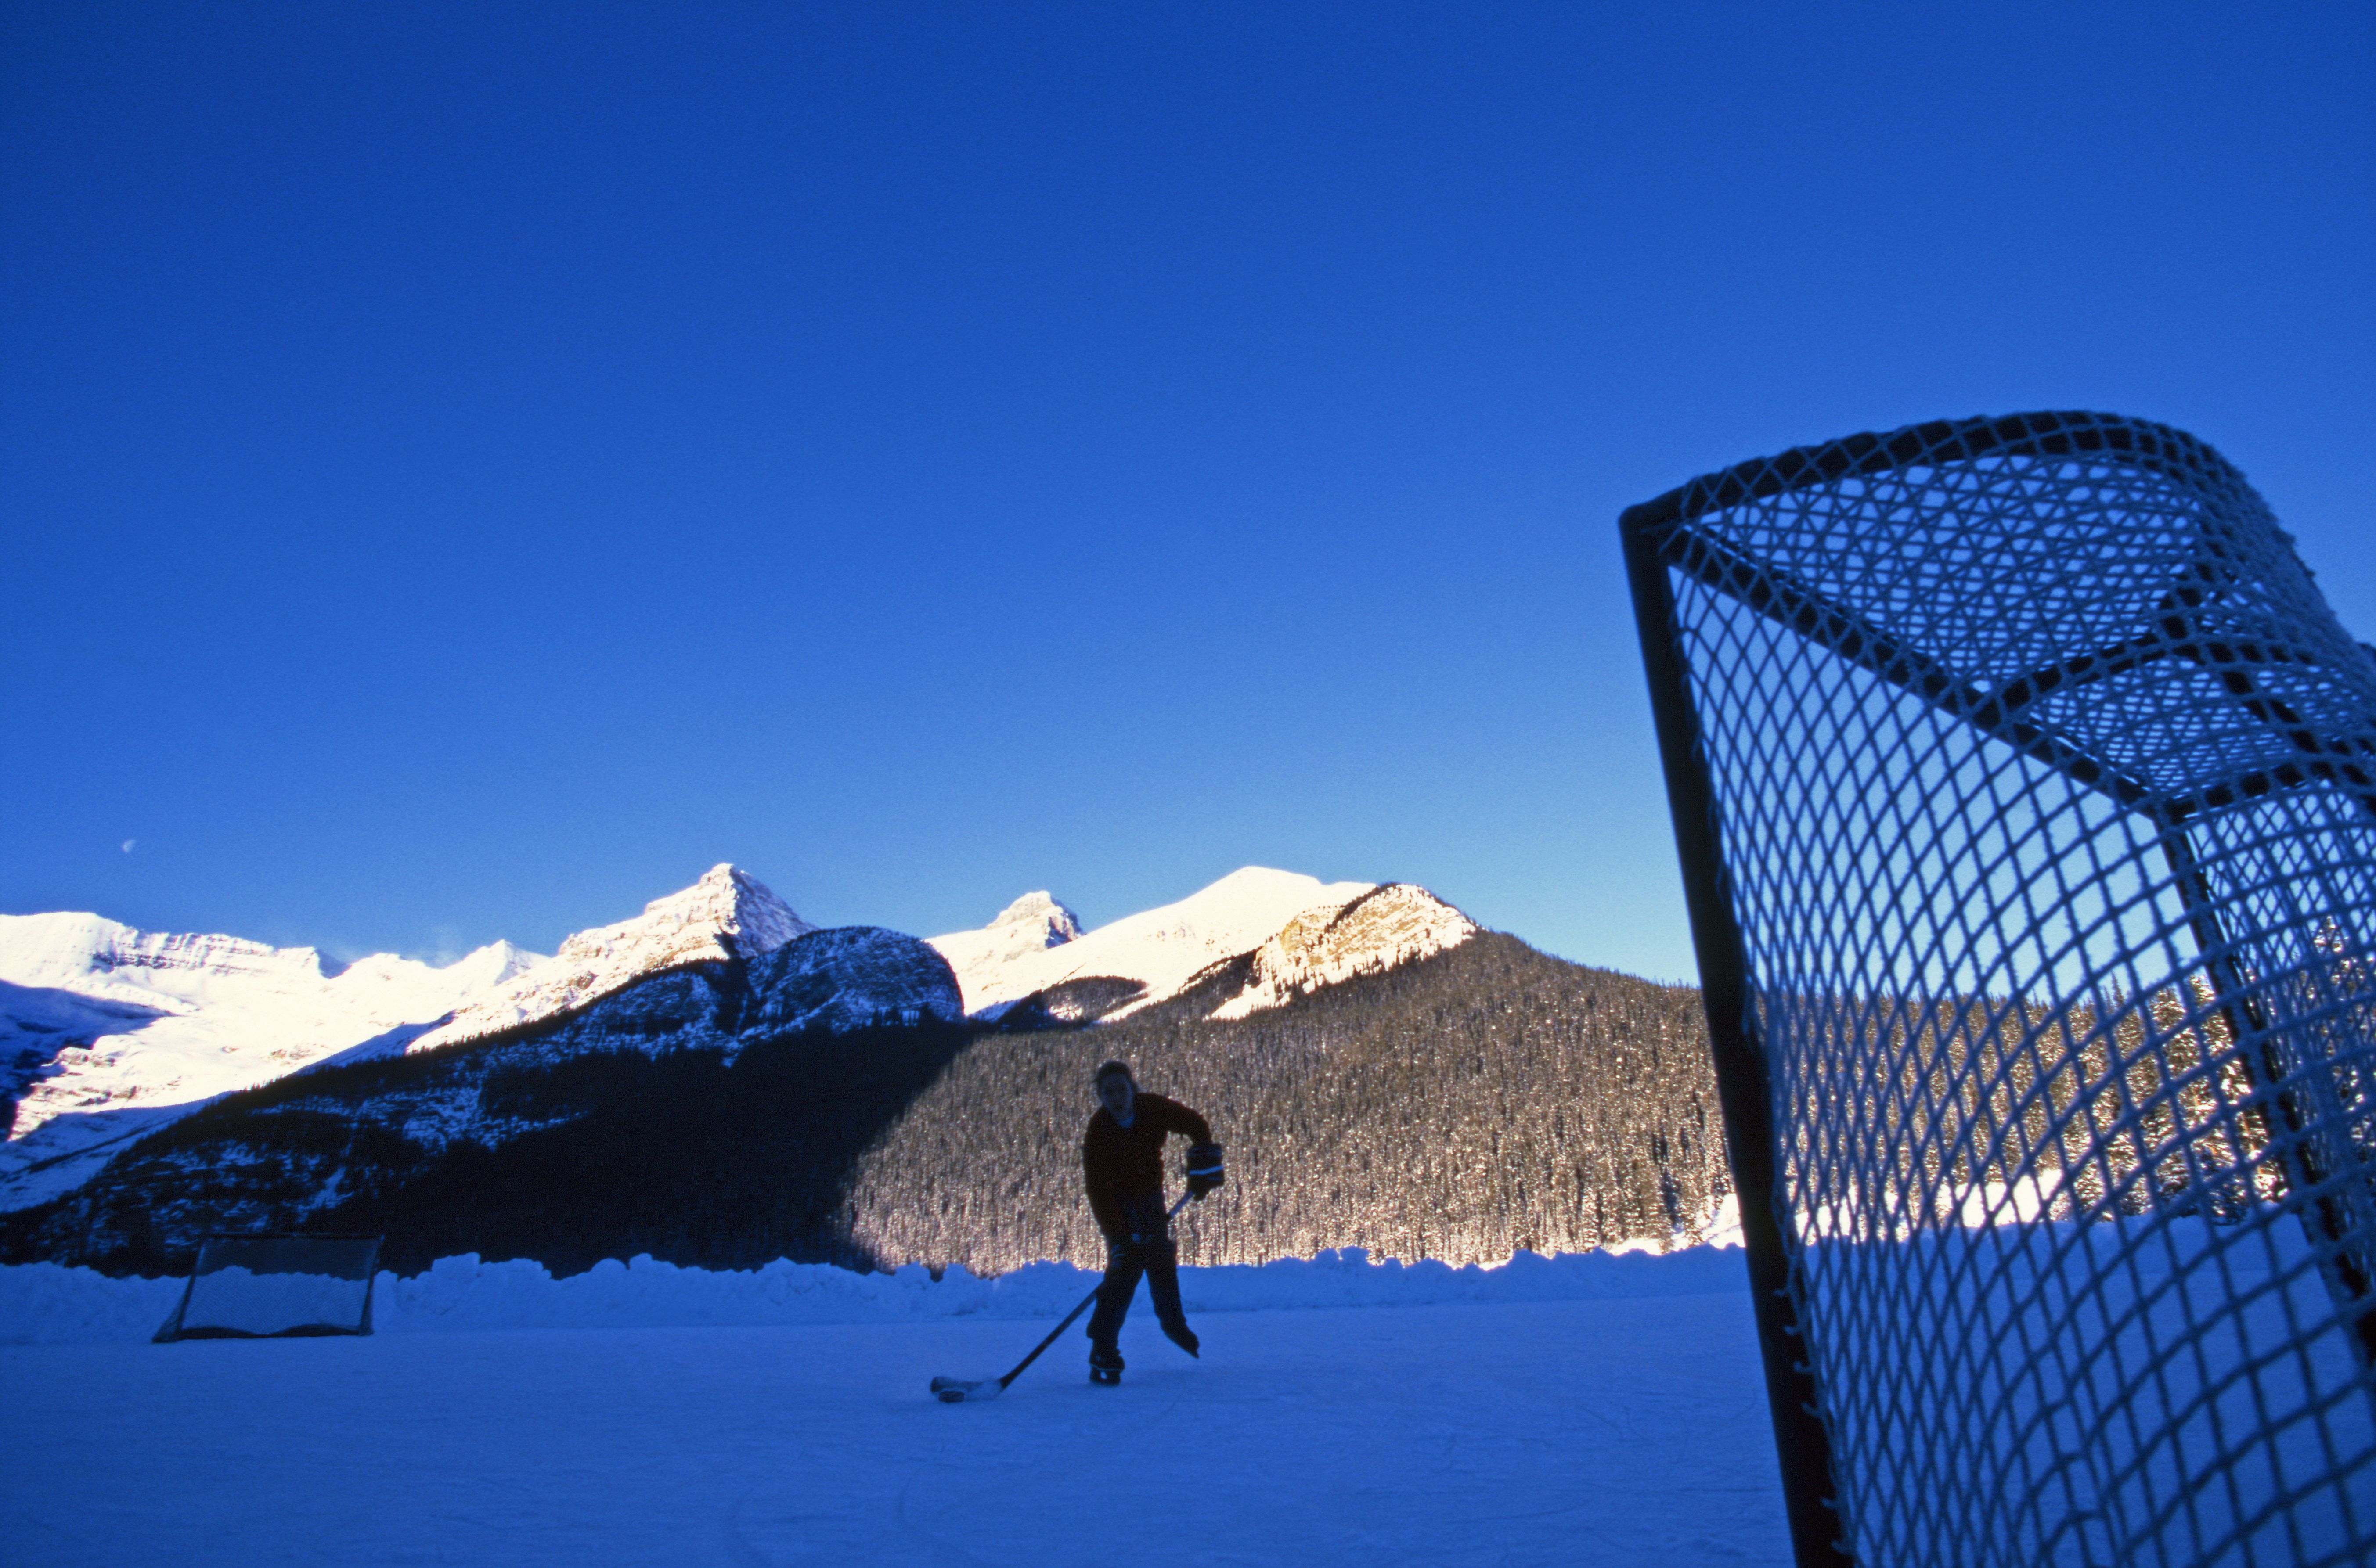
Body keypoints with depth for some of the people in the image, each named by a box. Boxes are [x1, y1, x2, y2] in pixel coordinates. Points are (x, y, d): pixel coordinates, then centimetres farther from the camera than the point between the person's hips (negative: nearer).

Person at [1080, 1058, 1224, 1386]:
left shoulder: (1153, 1109, -23)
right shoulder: (1098, 1132, -30)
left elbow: (1196, 1126, -8)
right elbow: (1099, 1192, -33)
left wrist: (1203, 1165, -18)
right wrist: (1119, 1237, -40)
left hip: (1150, 1196, 4)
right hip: (1119, 1206, -4)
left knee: (1163, 1259, 17)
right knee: (1126, 1265, -19)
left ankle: (1173, 1323, 43)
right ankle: (1103, 1352, -13)